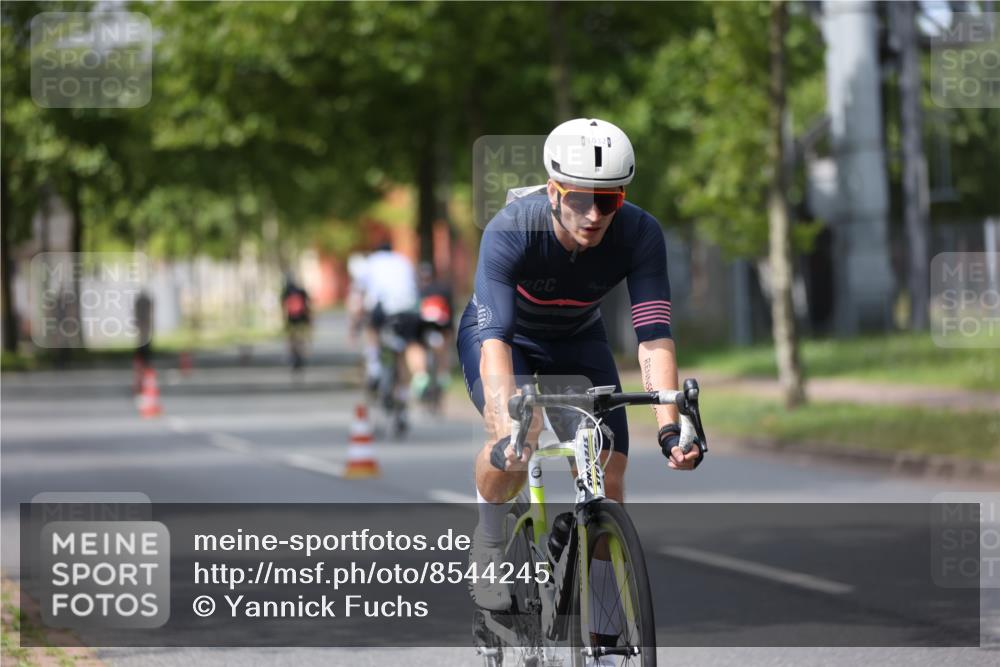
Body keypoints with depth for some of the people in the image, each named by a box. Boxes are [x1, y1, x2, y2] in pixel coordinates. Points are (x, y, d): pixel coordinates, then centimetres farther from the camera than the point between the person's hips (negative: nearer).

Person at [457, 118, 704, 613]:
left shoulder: (640, 235, -29)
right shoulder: (511, 231, -36)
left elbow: (654, 337, -32)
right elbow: (495, 339, -44)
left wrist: (670, 428, -46)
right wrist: (508, 434, -57)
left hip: (577, 341, 3)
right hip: (500, 333, -3)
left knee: (608, 477, -11)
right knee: (514, 444, -31)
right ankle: (488, 543, -2)